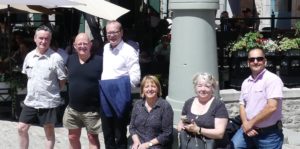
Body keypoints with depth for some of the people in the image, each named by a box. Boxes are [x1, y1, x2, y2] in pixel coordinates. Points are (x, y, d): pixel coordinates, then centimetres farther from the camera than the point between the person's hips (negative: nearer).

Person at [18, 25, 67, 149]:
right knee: (22, 129, 11)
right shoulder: (29, 56, 3)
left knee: (49, 132, 10)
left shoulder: (56, 58, -14)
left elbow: (62, 79, -7)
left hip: (48, 101, -5)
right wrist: (33, 90, 12)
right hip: (30, 101, 5)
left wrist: (53, 91, 0)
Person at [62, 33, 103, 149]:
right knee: (73, 137, 15)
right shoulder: (70, 59, 2)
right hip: (73, 108, 5)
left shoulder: (99, 61, -13)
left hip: (92, 110, -5)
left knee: (92, 138, 9)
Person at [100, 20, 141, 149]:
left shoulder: (128, 50, -10)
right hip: (105, 99, 6)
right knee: (107, 135, 17)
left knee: (120, 136, 5)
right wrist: (102, 88, 9)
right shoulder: (104, 49, 10)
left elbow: (135, 76, -14)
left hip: (119, 99, -6)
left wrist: (123, 88, -10)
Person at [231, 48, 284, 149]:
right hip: (248, 129, 6)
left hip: (269, 133, -5)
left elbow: (272, 107, -21)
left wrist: (251, 123, -14)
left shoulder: (272, 79, -13)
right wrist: (245, 123, -8)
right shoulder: (246, 82, 8)